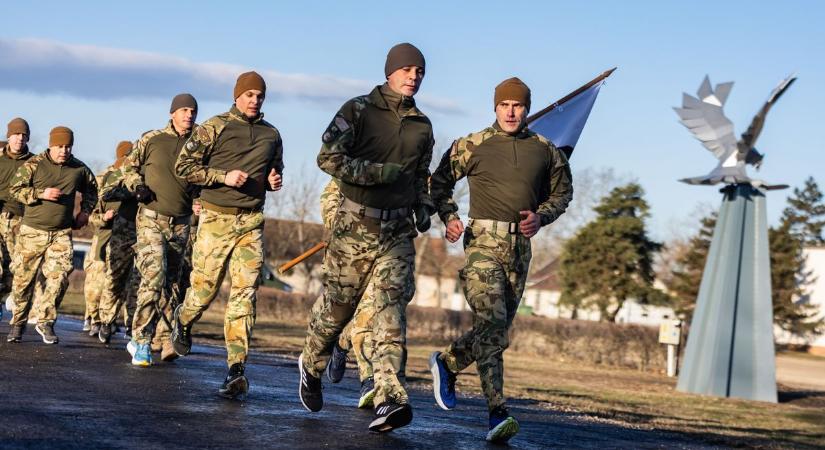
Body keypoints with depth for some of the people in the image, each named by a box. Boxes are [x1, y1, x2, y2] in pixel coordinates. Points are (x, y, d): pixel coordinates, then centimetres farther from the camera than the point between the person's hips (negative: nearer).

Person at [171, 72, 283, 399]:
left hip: (252, 222, 3)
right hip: (216, 217, -3)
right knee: (204, 286, 3)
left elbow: (275, 170, 28)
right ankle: (183, 321, 39)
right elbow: (183, 167, -4)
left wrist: (274, 181, 4)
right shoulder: (214, 127, -1)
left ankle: (237, 369, -12)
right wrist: (224, 176, -14)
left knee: (244, 294, -7)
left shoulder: (271, 134, 13)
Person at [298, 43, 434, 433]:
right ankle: (311, 366, 36)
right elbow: (329, 158, -13)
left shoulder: (422, 126, 14)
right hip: (355, 225, -3)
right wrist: (381, 172, -17)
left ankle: (389, 400, -21)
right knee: (336, 306, 6)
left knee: (391, 310, -11)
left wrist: (423, 208, 11)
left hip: (398, 232, 3)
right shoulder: (359, 110, -3)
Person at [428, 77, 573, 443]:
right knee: (491, 324, -18)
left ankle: (446, 363, 37)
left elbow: (562, 192, 19)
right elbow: (440, 182, 11)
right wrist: (449, 218, -5)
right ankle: (498, 413, -22)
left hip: (520, 248, 4)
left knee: (498, 328, 10)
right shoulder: (472, 146, 3)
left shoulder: (545, 151, 10)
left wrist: (541, 217, 0)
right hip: (483, 243, -4)